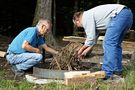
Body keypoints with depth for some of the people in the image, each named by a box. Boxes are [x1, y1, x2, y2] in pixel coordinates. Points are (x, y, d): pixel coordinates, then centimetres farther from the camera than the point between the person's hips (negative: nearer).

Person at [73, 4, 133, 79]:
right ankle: (117, 70, 21)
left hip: (120, 14, -10)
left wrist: (81, 49, 11)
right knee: (115, 44, 18)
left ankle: (107, 73, -13)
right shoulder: (92, 17, 28)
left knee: (109, 43, -10)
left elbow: (91, 39, -4)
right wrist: (85, 52, 36)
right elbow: (93, 39, 34)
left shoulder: (86, 17, 0)